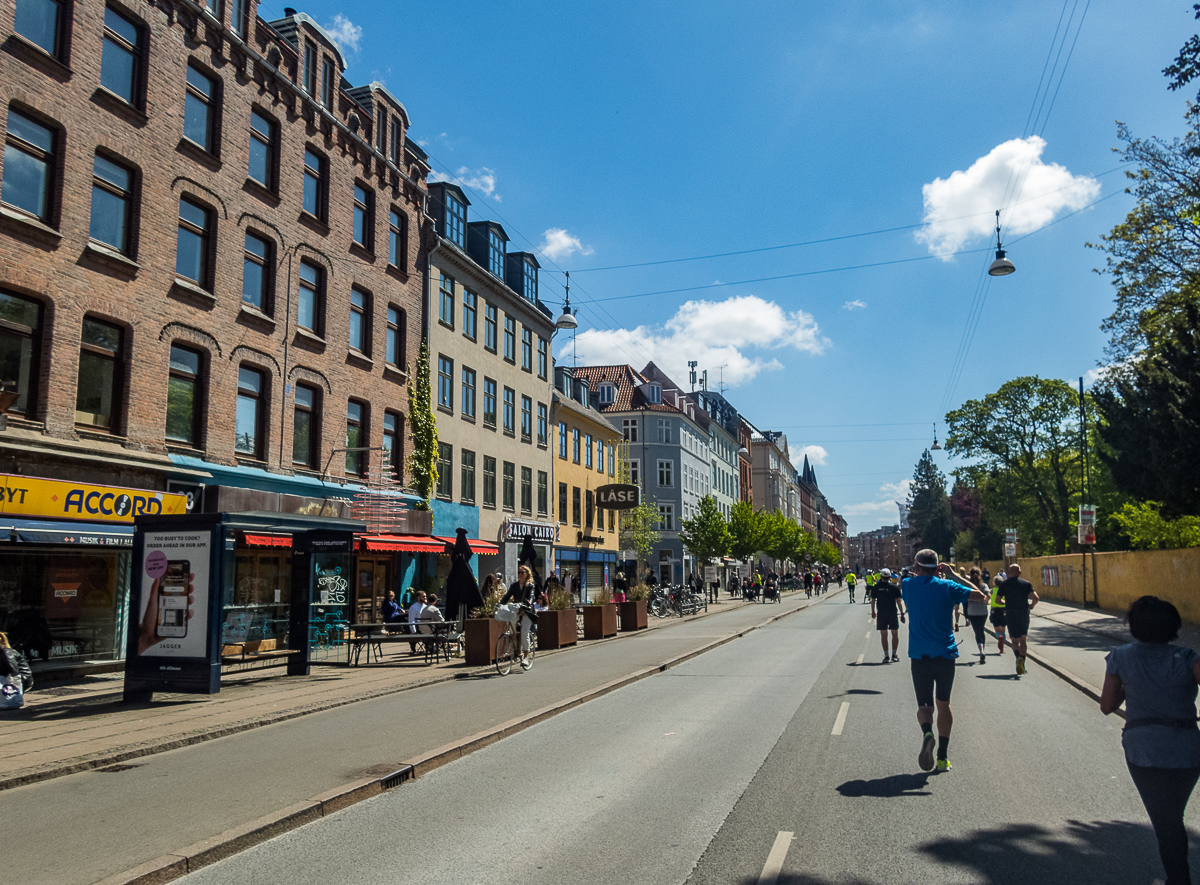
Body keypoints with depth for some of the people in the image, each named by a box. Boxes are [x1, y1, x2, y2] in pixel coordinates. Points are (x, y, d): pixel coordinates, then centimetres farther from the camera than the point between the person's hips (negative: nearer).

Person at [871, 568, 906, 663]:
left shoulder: (876, 587, -1)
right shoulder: (894, 587, -5)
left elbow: (873, 600, 3)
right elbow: (899, 601, -5)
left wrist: (873, 612, 15)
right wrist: (902, 613, 2)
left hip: (881, 614, 1)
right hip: (893, 613, 0)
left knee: (883, 635, 4)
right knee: (895, 634, 12)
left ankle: (886, 656, 4)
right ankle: (894, 654, 13)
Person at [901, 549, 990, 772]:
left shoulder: (908, 586, 1)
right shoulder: (947, 587, -5)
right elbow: (982, 596, -1)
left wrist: (935, 576, 17)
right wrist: (954, 575, 2)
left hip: (919, 656, 0)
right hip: (945, 655, 0)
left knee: (924, 705, 9)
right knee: (943, 704, 16)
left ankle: (927, 732, -24)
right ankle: (943, 757, 16)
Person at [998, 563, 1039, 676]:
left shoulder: (1004, 584, 3)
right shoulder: (1026, 583, 3)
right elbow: (1035, 598, -8)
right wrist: (1031, 605, 13)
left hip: (1010, 614, -1)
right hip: (1024, 613, 1)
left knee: (1014, 640, 3)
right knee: (1023, 639, 15)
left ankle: (1019, 657, -27)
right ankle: (1022, 665, 12)